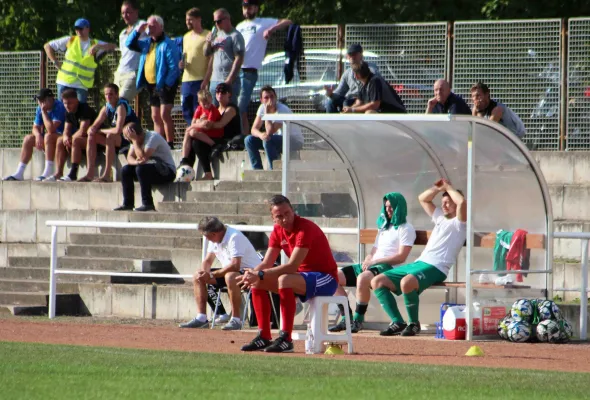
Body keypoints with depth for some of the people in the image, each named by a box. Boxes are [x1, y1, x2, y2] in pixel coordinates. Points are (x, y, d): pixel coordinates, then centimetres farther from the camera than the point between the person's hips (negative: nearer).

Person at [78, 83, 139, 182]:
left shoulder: (121, 106, -21)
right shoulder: (106, 108, 3)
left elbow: (118, 130, -32)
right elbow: (94, 126, 5)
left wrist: (100, 130, -15)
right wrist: (92, 130, -22)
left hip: (130, 140, -8)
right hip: (116, 140, 8)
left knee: (110, 136, -35)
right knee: (92, 136, -3)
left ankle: (106, 175, -34)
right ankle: (90, 173, -8)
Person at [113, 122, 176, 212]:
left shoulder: (153, 137, -21)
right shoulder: (137, 140, 5)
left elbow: (143, 157, -30)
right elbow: (130, 157, 0)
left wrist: (134, 140, -25)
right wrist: (136, 162, -24)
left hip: (167, 172, -9)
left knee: (141, 169, -32)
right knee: (125, 170, -4)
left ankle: (147, 204, -25)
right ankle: (128, 204, -2)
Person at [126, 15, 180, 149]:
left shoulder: (167, 44, -12)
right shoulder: (147, 43, 14)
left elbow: (174, 67, -17)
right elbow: (130, 44, 20)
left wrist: (167, 84, -21)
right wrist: (137, 31, 4)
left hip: (164, 84, -9)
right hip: (151, 85, 9)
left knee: (164, 114, -18)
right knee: (156, 117, 11)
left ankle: (170, 144, -19)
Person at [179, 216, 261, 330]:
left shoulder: (234, 237, -25)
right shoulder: (214, 239, 4)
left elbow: (235, 265, -34)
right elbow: (208, 261, 10)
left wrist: (211, 275, -27)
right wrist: (204, 272, -14)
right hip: (228, 272, 10)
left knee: (230, 276, -41)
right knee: (197, 276, 3)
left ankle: (236, 320, -33)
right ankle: (201, 318, 0)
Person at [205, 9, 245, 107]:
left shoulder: (235, 36, -7)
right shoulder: (216, 34, 17)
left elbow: (239, 58, -14)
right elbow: (207, 53, 22)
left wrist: (230, 79, -19)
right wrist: (208, 42, 0)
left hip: (229, 81, -8)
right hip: (215, 80, 8)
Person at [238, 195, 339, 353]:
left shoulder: (305, 229, -23)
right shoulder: (278, 231, 3)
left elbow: (292, 266, -30)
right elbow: (267, 263, 3)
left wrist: (260, 274, -32)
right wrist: (252, 273, -19)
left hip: (325, 279, -9)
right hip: (302, 276, 9)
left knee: (284, 279, -35)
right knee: (258, 283, -1)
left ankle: (286, 339, -34)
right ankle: (264, 337, -2)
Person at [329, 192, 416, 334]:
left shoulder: (406, 229, 1)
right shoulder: (384, 227, 27)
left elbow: (401, 257, -11)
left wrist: (375, 261, -15)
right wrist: (367, 261, 0)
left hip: (389, 268, -9)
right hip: (371, 265, 9)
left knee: (362, 278, -40)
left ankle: (358, 320, -31)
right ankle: (346, 318, -9)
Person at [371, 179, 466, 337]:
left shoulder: (459, 222, 1)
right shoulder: (440, 217, 26)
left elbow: (462, 202, -20)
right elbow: (423, 199, 36)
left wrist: (449, 188, -3)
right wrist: (437, 188, 19)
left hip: (436, 268, -9)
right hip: (418, 263, 9)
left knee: (407, 282, -40)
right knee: (377, 281, -2)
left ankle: (414, 323, -19)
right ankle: (398, 323, -7)